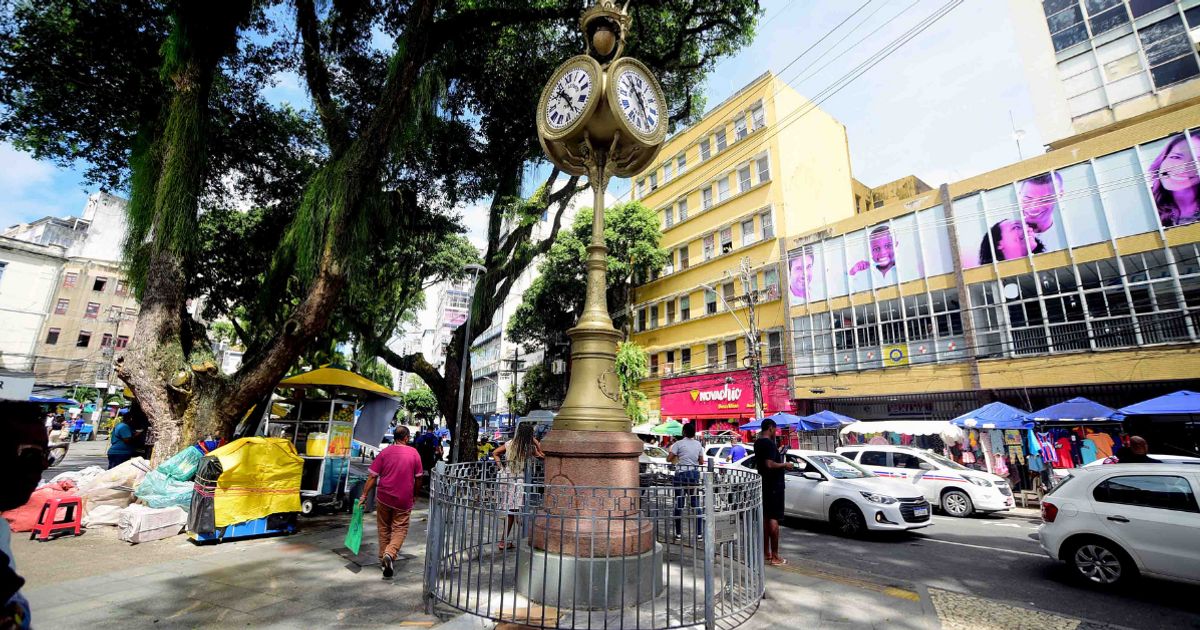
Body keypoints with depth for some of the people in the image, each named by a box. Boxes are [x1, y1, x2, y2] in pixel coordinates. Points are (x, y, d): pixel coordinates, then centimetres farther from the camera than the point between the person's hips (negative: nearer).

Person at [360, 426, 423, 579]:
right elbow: (417, 478, 2)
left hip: (383, 497, 2)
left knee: (384, 528, 19)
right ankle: (390, 554, -15)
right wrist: (414, 494, 16)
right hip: (404, 499, -2)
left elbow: (372, 476, -5)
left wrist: (364, 495, 2)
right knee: (400, 529, 7)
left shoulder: (384, 452, -2)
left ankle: (383, 558, 25)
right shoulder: (414, 453, -4)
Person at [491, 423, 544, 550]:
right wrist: (536, 442, 5)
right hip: (518, 479, -4)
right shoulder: (530, 448, -6)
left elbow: (495, 453, 10)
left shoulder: (510, 443, 5)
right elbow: (542, 455, 6)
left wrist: (501, 466, 10)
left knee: (508, 509, 14)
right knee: (512, 510, 4)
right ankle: (503, 541, 10)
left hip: (505, 476, 5)